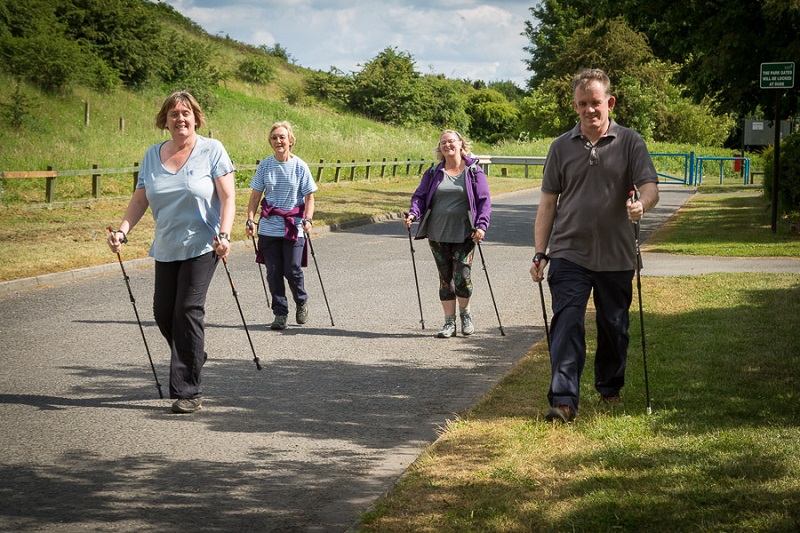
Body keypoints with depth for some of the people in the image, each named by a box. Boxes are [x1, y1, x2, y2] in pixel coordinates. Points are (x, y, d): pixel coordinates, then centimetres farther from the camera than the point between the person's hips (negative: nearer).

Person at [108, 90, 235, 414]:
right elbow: (140, 199, 10)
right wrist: (123, 230, -5)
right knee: (163, 313, 6)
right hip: (166, 249, 5)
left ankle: (188, 392, -7)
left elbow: (227, 197, -8)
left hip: (201, 246, -5)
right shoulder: (152, 155, 9)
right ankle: (194, 358, 34)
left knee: (188, 312, -12)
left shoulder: (211, 150, -3)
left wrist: (224, 234, -21)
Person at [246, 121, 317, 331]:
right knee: (273, 272, 1)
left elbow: (309, 197, 1)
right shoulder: (265, 166, 4)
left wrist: (308, 219, -13)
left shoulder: (300, 166, -1)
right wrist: (250, 219, -3)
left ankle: (302, 302, 23)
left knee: (292, 270, -5)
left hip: (294, 227, -2)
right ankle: (280, 314, 11)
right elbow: (255, 196, 8)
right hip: (269, 227, 2)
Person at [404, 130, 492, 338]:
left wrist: (482, 225, -12)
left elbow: (484, 201, 1)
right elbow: (420, 196, 9)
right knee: (445, 277, 6)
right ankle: (449, 322, 14)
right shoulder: (433, 173, 8)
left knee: (462, 277, -10)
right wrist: (413, 213, -11)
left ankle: (465, 314, 17)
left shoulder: (474, 172, 3)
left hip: (464, 234, -3)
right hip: (438, 234, 3)